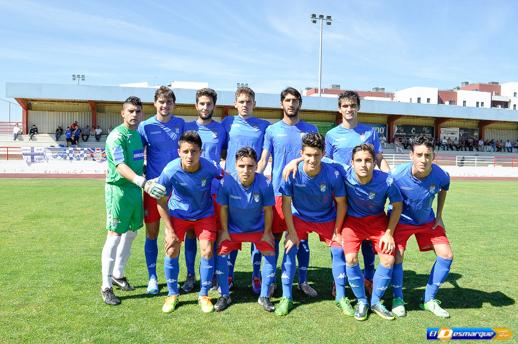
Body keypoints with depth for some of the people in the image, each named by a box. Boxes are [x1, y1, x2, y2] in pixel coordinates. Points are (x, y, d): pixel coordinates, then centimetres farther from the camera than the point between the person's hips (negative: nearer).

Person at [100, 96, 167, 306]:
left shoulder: (138, 133, 11)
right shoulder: (117, 136, -16)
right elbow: (121, 167, -31)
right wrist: (143, 182, -44)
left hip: (135, 188, 8)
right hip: (118, 189, -8)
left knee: (131, 233, 16)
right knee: (114, 236, -5)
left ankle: (118, 274, 34)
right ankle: (106, 287, 7)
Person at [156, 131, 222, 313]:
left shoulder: (209, 168, -28)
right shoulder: (170, 171, -28)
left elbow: (222, 176, -4)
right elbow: (161, 202, -14)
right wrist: (169, 231, -14)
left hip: (204, 213, 0)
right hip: (178, 214, 0)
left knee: (207, 251, -8)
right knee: (172, 251, -6)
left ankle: (204, 295, 13)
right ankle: (172, 295, 16)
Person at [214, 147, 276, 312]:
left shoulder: (264, 184, -28)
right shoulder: (227, 182, -28)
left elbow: (267, 210, -14)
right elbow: (223, 208, -14)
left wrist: (267, 233, -7)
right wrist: (224, 231, -7)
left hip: (258, 228, 0)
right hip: (232, 228, 0)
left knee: (270, 253, -7)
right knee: (221, 252, -9)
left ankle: (264, 297, 10)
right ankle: (224, 296, 9)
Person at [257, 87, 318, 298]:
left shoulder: (310, 130, 7)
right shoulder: (272, 130, 4)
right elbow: (263, 160, 0)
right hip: (278, 191, -1)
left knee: (302, 237, 7)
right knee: (275, 236, 5)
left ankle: (303, 281, 21)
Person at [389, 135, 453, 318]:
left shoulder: (441, 176, -21)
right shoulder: (398, 175, -31)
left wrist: (439, 216, 4)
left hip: (427, 220, 4)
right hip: (401, 220, -3)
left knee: (446, 255, -1)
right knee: (396, 256, -17)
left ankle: (429, 300, 17)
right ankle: (398, 299, 9)